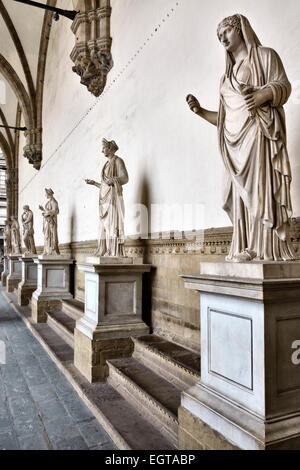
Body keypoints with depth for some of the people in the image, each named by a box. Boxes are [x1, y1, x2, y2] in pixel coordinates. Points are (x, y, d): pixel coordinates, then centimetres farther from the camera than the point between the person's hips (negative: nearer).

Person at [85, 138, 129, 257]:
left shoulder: (118, 161, 0)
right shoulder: (107, 164, 24)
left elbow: (125, 178, -14)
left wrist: (112, 180, -30)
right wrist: (94, 183, 21)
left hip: (113, 197, -9)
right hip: (105, 197, 9)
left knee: (113, 223, -14)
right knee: (105, 225, 3)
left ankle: (115, 252, -15)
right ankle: (105, 251, 4)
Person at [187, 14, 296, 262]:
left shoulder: (264, 55, 13)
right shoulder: (228, 76, 29)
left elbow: (283, 84, -4)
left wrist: (263, 94, -24)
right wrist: (200, 110, 14)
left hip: (257, 132, -6)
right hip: (235, 139, 6)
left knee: (261, 185, -16)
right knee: (242, 191, -3)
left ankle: (270, 249, -17)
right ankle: (247, 249, -5)